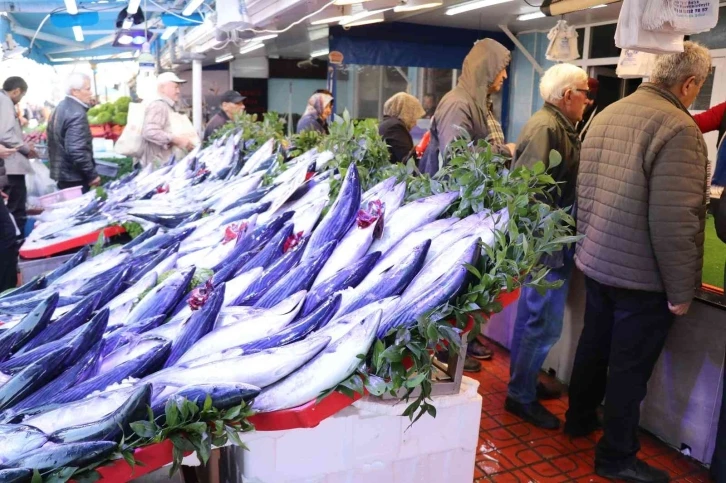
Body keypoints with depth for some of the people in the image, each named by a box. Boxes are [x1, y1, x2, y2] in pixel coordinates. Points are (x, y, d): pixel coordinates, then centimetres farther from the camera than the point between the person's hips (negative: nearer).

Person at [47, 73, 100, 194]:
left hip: (62, 173, 10)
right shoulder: (76, 113, -20)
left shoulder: (61, 108, 13)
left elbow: (56, 144, 20)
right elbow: (77, 150, -27)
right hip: (74, 176, -10)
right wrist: (92, 174, -20)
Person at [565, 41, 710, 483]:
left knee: (595, 346, 22)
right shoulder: (678, 128, -20)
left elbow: (585, 192, 13)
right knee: (630, 365, 6)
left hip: (596, 262, 8)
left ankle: (580, 419, 40)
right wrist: (681, 289, -14)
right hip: (641, 274, -8)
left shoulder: (607, 114, 6)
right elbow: (675, 221, -24)